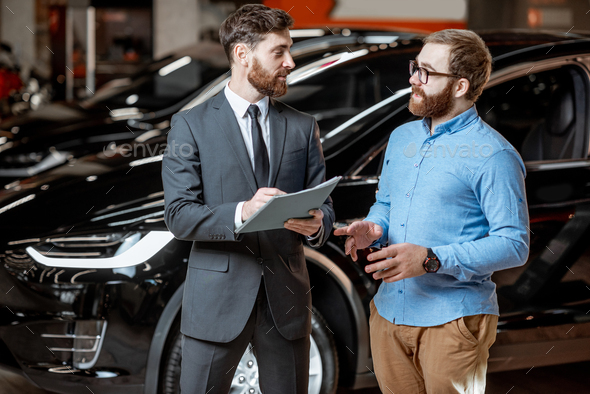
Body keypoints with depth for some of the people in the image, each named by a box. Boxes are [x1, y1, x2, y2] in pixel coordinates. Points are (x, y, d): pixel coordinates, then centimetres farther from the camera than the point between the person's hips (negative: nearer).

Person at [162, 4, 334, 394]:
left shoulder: (303, 128, 10)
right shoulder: (191, 125, -1)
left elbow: (323, 204, 7)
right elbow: (179, 215, -9)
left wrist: (316, 224, -17)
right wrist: (242, 212, -26)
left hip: (286, 295, 3)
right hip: (217, 299, -3)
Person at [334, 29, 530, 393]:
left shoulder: (493, 155, -12)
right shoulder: (402, 138, 12)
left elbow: (514, 244, -15)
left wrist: (432, 259, -24)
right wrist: (373, 229, -2)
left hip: (453, 319, -6)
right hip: (390, 310, 7)